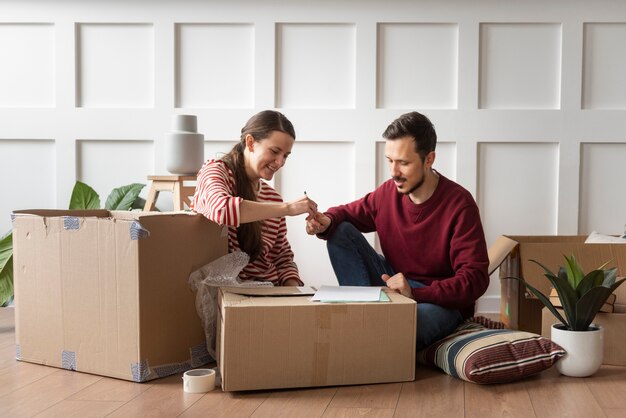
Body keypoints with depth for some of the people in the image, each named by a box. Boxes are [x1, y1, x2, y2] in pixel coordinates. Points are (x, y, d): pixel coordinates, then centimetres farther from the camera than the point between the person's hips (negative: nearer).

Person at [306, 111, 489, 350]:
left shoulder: (459, 204, -16)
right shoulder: (389, 192, -3)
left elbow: (475, 279, -19)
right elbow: (348, 213, 14)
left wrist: (415, 293, -32)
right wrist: (326, 221, -11)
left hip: (442, 301, -6)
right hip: (391, 286, 6)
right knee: (340, 232, -8)